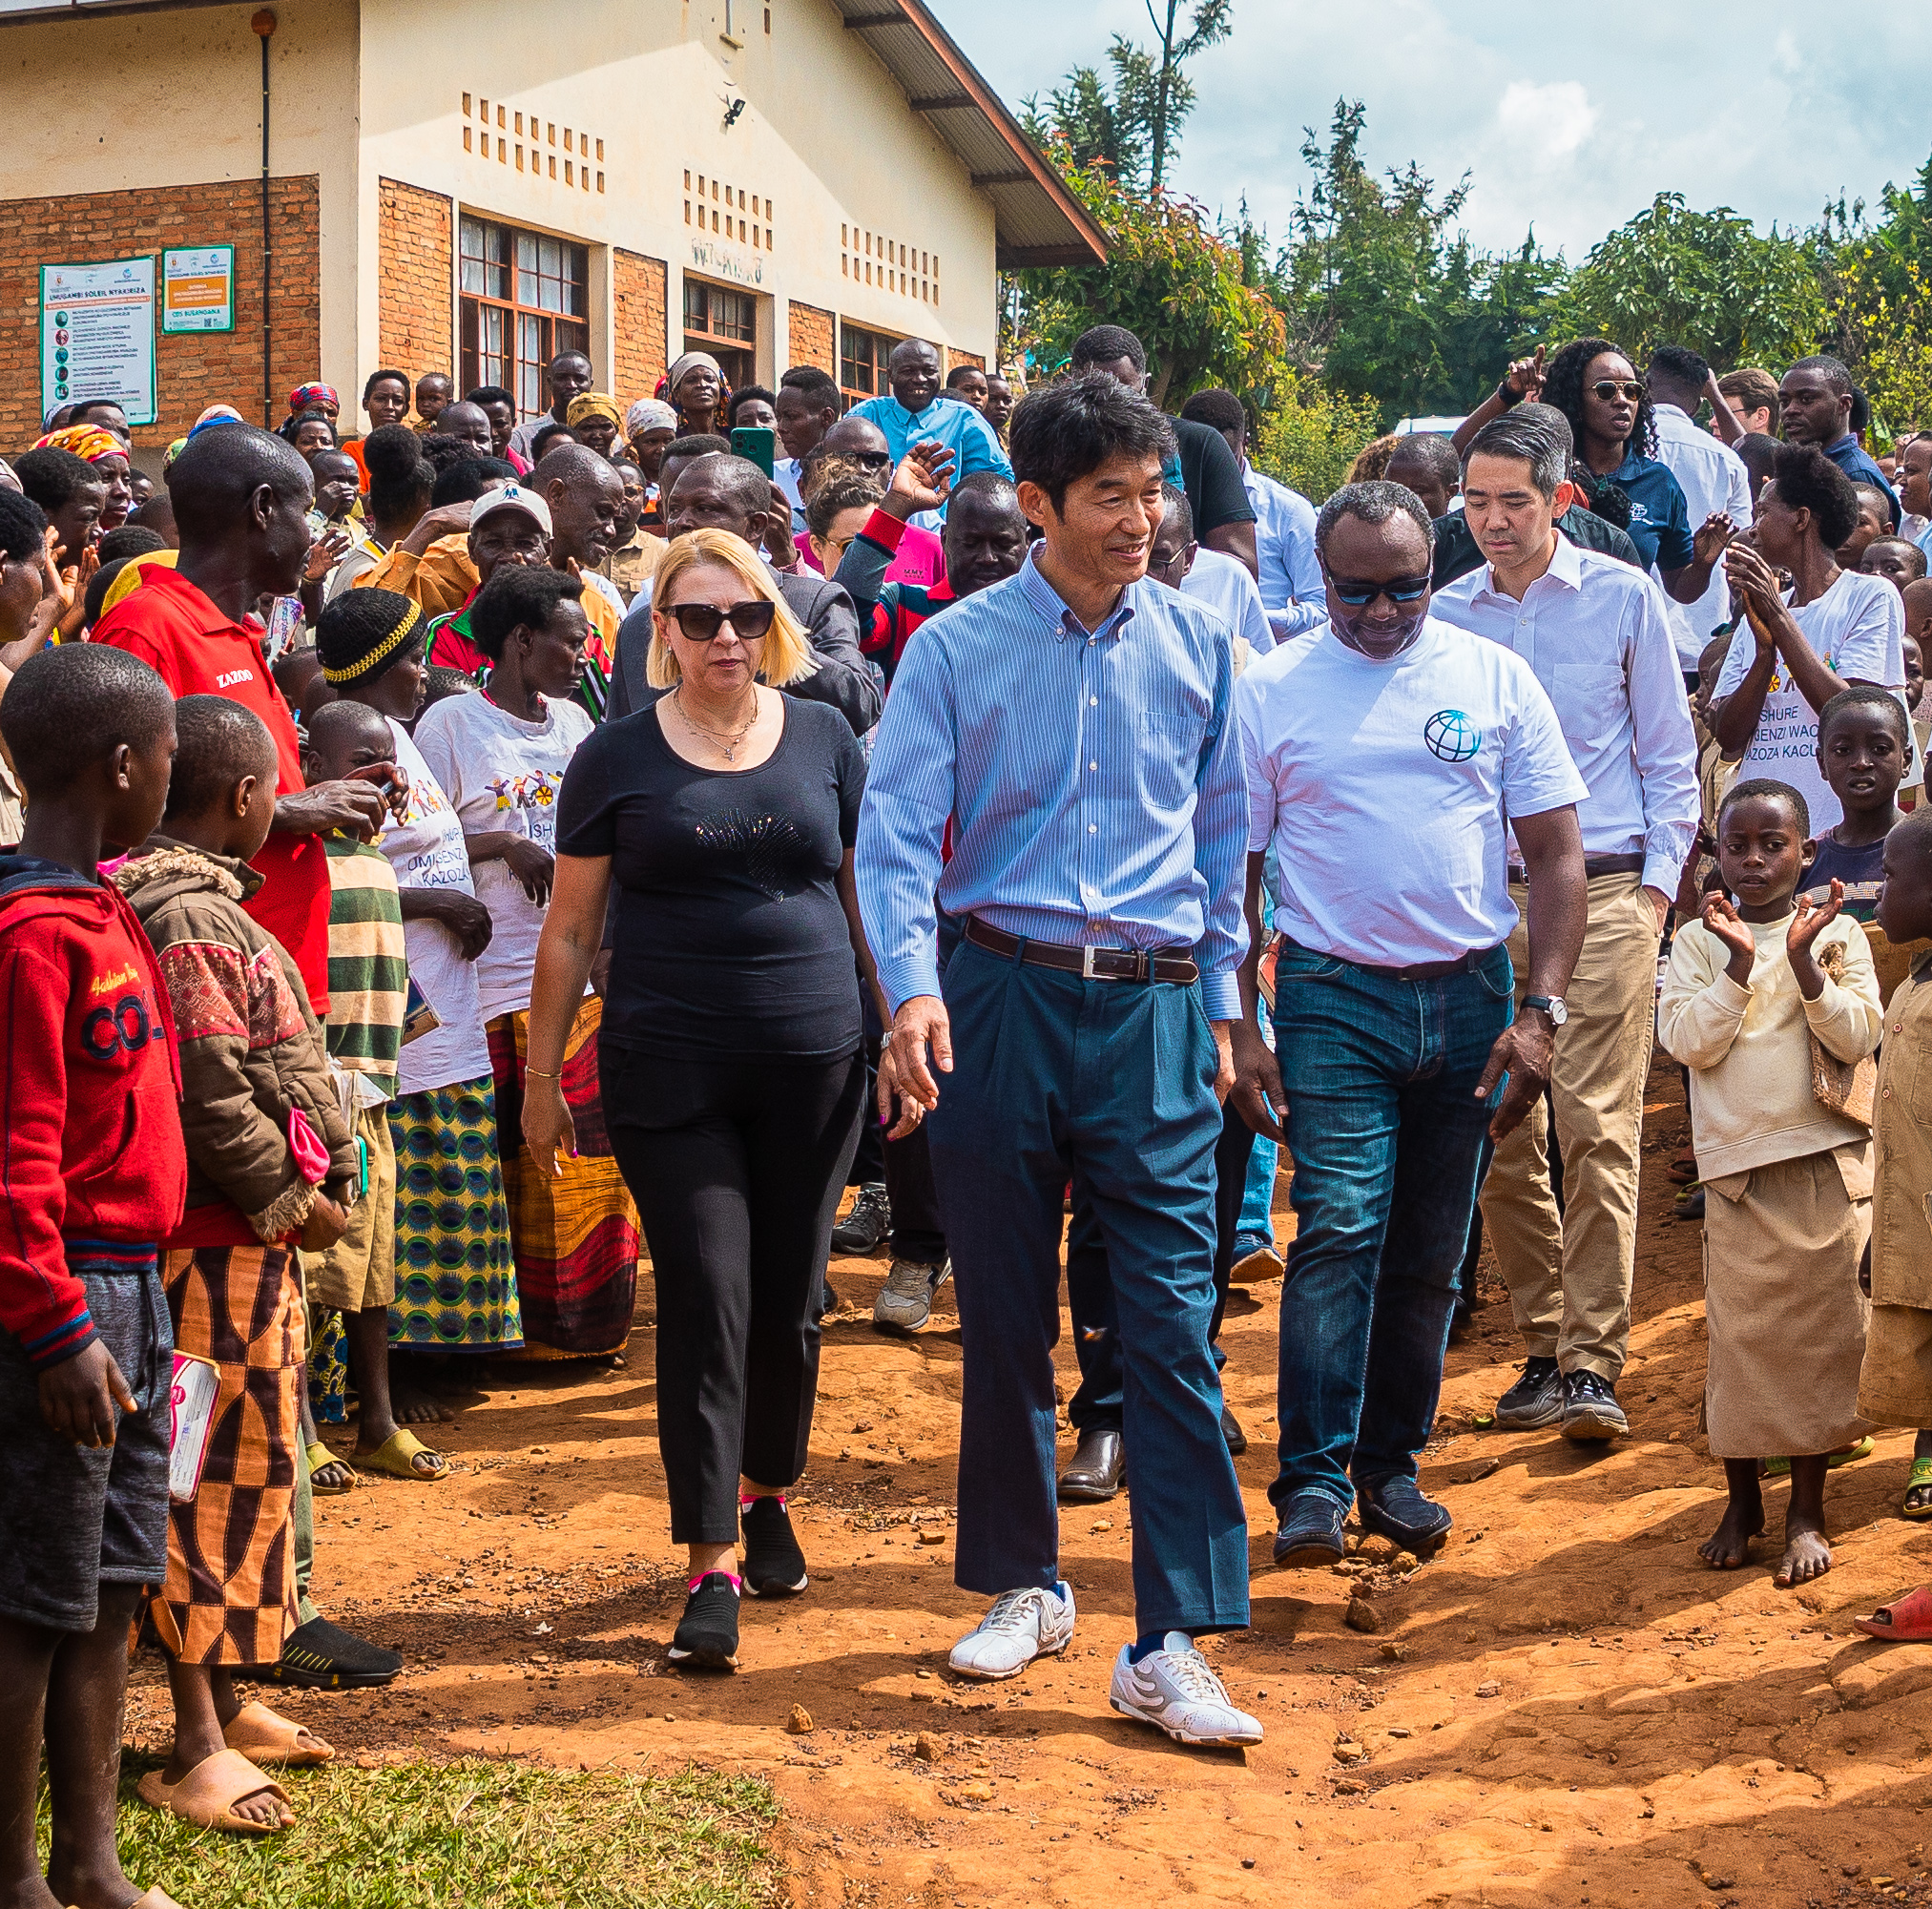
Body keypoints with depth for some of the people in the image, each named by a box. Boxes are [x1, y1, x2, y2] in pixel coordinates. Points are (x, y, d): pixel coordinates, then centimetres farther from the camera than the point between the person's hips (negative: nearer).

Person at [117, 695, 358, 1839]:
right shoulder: (196, 918, -19)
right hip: (222, 1241, -10)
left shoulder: (193, 899, 13)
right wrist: (293, 1199, -12)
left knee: (243, 1468, 17)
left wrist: (296, 1194, 12)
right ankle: (198, 1748, 3)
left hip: (245, 1238, 10)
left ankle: (223, 1701, 29)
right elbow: (214, 1093, -23)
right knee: (221, 1475, -4)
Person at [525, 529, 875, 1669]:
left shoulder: (825, 742, 7)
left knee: (791, 1297, 10)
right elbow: (571, 930, 6)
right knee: (706, 1299, -6)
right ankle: (713, 1567, -2)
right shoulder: (618, 760, 2)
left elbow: (868, 896, 13)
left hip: (814, 1064, 2)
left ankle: (766, 1490, 34)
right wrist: (542, 1078, 6)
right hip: (671, 1073, -2)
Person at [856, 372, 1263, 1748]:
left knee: (1173, 1321, -6)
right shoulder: (958, 651, 0)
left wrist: (1218, 1005, 13)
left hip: (1155, 1013, 1)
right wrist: (915, 990, -19)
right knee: (1003, 1314, 9)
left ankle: (1172, 1645, -3)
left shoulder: (1196, 646, 6)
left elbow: (1223, 837, 14)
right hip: (1003, 1000, 0)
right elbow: (897, 834, -4)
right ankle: (1024, 1585, 27)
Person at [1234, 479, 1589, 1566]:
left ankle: (1392, 1466, 20)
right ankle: (1314, 1483, -10)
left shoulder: (1496, 678, 5)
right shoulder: (1269, 691, 1)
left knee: (1432, 1254, 8)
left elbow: (1556, 854, 5)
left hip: (1472, 996, 2)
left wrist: (1540, 1011, -5)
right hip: (1334, 997, -2)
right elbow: (1233, 871, 3)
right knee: (1340, 1232, -13)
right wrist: (1242, 1029, -4)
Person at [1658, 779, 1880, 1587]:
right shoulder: (1697, 942, 5)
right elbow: (1687, 1041, -7)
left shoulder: (1837, 932, 3)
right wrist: (1741, 962, -15)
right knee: (1739, 1336, 2)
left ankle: (1806, 1510, 13)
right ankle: (1741, 1500, 18)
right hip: (1737, 1165, 0)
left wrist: (1803, 960, -18)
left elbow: (1858, 1036, -7)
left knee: (1819, 1332, 3)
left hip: (1828, 1163, 0)